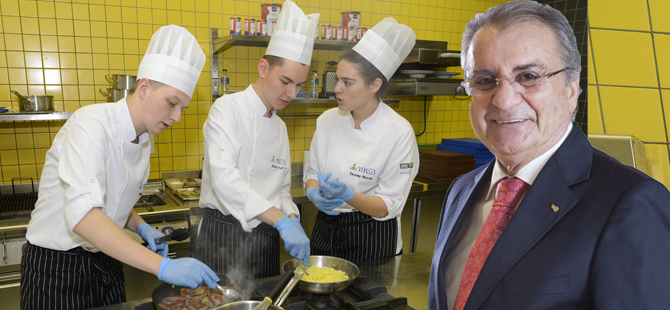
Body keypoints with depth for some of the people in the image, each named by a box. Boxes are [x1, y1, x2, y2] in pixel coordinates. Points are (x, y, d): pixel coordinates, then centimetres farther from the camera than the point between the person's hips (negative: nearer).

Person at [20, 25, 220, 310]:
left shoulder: (143, 141, 2)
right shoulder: (91, 124, -23)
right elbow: (82, 215, -37)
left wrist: (141, 228, -6)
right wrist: (162, 266, -43)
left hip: (105, 262, 7)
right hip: (56, 267, -7)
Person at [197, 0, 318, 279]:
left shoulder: (280, 127, 10)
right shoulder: (227, 110, -11)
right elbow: (224, 179, -26)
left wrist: (293, 221, -4)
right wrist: (282, 221, -31)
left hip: (267, 238, 6)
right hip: (226, 235, -6)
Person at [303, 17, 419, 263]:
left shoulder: (399, 133, -18)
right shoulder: (328, 120, -4)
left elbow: (389, 206, -15)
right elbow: (312, 172, 6)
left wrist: (348, 196, -32)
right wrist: (315, 193, -17)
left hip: (371, 237, -4)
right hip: (325, 230, 4)